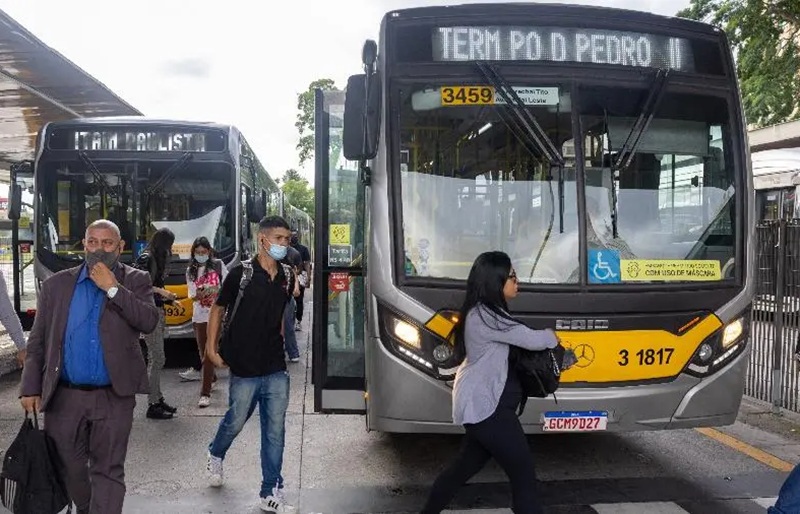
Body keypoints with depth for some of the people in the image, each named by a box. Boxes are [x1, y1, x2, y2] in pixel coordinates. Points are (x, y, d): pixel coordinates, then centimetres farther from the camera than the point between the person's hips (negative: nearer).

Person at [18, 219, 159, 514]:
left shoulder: (135, 281, 1)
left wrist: (113, 288, -17)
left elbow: (149, 322, -15)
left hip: (113, 397, -2)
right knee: (69, 468, 16)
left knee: (108, 472, 1)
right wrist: (30, 388, 0)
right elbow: (37, 341, 7)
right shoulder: (57, 284, 5)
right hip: (64, 396, 3)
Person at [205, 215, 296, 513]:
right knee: (236, 421, 12)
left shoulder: (286, 276, 4)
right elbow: (218, 309, -1)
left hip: (276, 369, 4)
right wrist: (212, 348, -4)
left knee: (275, 431, 4)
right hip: (244, 368, -4)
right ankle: (215, 455, 45)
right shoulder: (241, 274, -10)